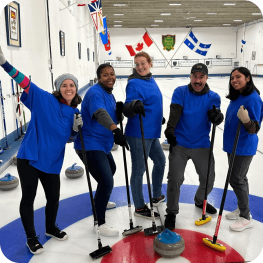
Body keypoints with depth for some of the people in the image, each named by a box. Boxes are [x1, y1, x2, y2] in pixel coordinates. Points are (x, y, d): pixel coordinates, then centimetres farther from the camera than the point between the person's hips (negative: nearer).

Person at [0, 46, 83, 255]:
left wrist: (76, 127, -10)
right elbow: (25, 82, -19)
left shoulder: (74, 112, 5)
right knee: (28, 197, 6)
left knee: (54, 197, 15)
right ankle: (31, 237, 26)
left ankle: (51, 228, 43)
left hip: (52, 161, 5)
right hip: (30, 157, -4)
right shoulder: (44, 99, -9)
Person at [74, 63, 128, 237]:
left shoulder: (110, 94, 13)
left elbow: (113, 118, 18)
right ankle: (99, 224, 3)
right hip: (90, 145, -11)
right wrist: (116, 130, -54)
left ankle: (100, 202, 53)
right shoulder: (95, 93, -19)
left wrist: (120, 109, -2)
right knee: (107, 182, -15)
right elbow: (100, 113, -40)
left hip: (102, 144, 11)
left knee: (111, 169, 30)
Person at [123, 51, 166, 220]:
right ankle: (140, 207, 17)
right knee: (139, 170, 1)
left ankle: (157, 196, 43)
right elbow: (127, 111, -24)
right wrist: (134, 105, -45)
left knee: (160, 161, 24)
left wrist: (159, 117, 34)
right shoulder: (134, 83, -16)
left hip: (151, 133, 10)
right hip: (139, 134, -10)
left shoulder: (151, 80, 10)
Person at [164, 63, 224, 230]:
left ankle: (200, 201, 43)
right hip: (179, 144, -2)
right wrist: (170, 129, -35)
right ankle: (171, 212, 17)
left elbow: (216, 119, -12)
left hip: (202, 145, 3)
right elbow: (174, 112, -18)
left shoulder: (213, 97, 1)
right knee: (175, 180, -5)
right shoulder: (180, 92, -4)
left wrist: (217, 117, -37)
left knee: (208, 179, 11)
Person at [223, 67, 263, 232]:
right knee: (239, 178, 17)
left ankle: (246, 218, 12)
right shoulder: (237, 97, 6)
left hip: (243, 148, -8)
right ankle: (242, 209, 32)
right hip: (232, 145, 8)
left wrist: (245, 119, -41)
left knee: (236, 180, -3)